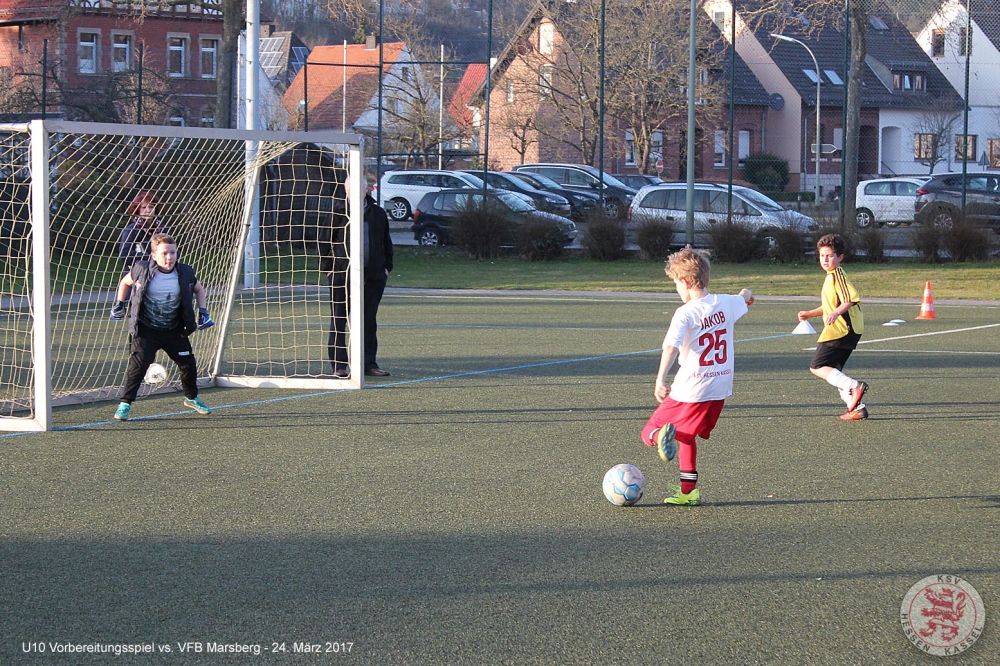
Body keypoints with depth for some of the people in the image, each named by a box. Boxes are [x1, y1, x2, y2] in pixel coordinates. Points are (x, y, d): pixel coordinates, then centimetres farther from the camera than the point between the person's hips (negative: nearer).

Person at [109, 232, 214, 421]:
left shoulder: (185, 273, -6)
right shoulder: (142, 270, -13)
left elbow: (199, 289, 14)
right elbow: (126, 282, 9)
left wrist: (203, 312, 6)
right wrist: (119, 304, 8)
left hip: (174, 330, 3)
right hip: (146, 330, -3)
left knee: (188, 363, 9)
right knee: (138, 364, -15)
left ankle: (191, 398, 33)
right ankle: (125, 404, -6)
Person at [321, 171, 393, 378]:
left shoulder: (378, 213, 11)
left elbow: (386, 242, 19)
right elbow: (324, 242, 1)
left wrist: (386, 266, 11)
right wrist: (327, 266, -6)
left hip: (373, 276, 3)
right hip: (343, 274, -3)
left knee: (369, 320, 9)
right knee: (339, 321, -2)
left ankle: (369, 363, 16)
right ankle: (339, 365, 2)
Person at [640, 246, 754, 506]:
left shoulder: (686, 313, -15)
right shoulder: (727, 303, 5)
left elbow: (671, 346, -30)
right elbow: (745, 298, 30)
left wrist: (660, 380, -39)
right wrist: (745, 294, 54)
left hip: (691, 389, -6)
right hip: (720, 388, 6)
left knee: (649, 433, 2)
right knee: (686, 435, 25)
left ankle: (662, 435, -32)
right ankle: (688, 490, 23)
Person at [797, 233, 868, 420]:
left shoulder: (837, 275, -12)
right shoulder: (832, 277, 20)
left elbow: (852, 298, -26)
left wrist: (836, 313, -37)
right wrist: (810, 313, 29)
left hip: (840, 330, -10)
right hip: (847, 330, 10)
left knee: (817, 367, -10)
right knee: (833, 371, 15)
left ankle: (854, 386, -22)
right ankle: (857, 407, 12)